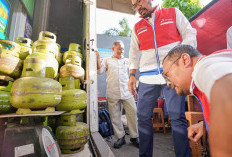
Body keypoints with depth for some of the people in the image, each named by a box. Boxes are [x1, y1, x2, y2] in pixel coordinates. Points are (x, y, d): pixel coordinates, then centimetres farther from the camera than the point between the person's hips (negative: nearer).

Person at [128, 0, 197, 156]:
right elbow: (134, 53, 19)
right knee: (143, 117, 2)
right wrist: (132, 75, 8)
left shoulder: (173, 13, 17)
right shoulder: (137, 27, 22)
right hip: (147, 77, 3)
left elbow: (190, 34, 11)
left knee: (177, 117, -4)